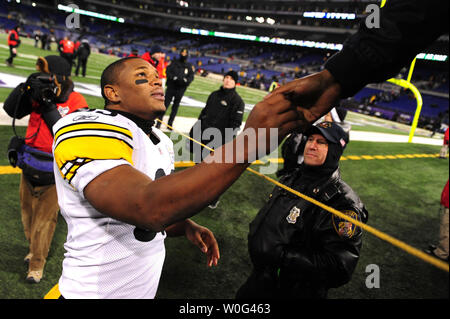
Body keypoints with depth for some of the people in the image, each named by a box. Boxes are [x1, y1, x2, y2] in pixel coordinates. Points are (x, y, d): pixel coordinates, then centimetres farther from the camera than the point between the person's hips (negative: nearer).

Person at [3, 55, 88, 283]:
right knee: (28, 212, 22)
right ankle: (33, 247, 47)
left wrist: (48, 107, -26)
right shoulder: (39, 95, 1)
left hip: (52, 176, -6)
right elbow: (10, 110, -3)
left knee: (44, 219, 5)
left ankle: (37, 263, 24)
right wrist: (26, 87, -17)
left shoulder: (76, 103, -15)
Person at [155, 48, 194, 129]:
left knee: (175, 106, 8)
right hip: (171, 87, -2)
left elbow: (191, 77, 3)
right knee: (165, 104, -5)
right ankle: (159, 123, 1)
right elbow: (168, 72, -1)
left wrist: (185, 80, -16)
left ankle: (170, 123, 17)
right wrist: (174, 78, -18)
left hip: (181, 89, 2)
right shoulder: (174, 63, 5)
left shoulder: (189, 66, 8)